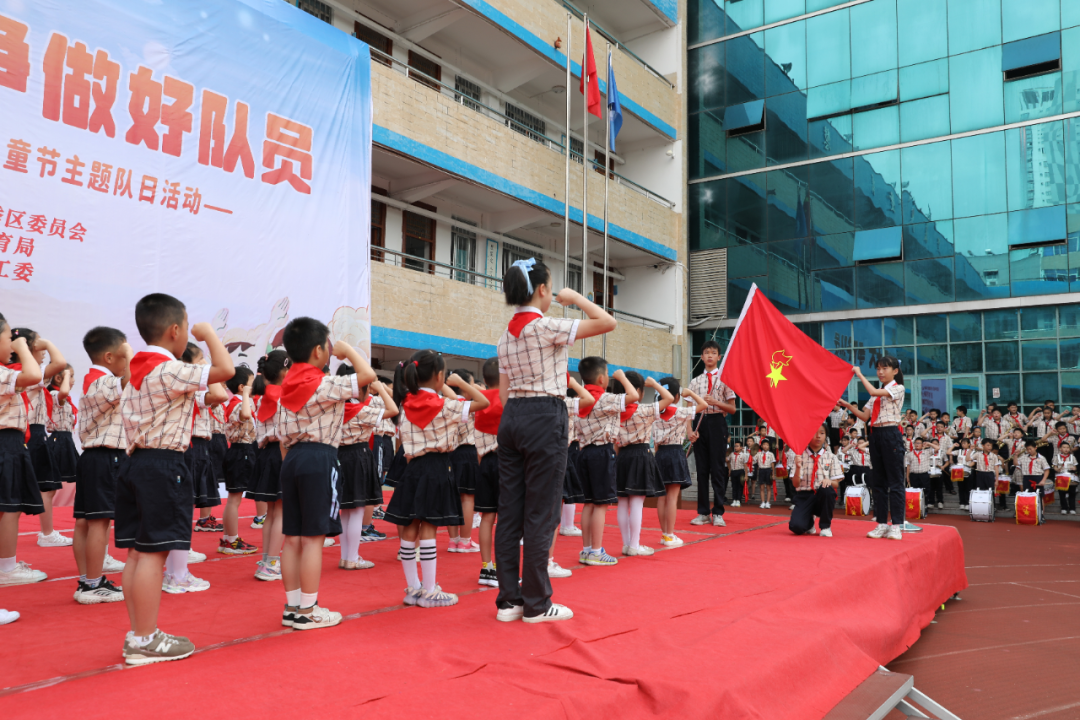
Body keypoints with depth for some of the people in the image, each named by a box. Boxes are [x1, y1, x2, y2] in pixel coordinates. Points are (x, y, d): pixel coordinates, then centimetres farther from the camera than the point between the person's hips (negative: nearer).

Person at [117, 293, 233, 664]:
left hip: (136, 462, 10)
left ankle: (138, 634, 21)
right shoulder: (169, 371, -15)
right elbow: (225, 370, -22)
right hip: (163, 466, -10)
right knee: (153, 553, -4)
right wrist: (208, 333, -9)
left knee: (138, 552, 12)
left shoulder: (137, 370, 15)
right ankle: (145, 641, 2)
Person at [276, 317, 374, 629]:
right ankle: (307, 611, 4)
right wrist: (347, 349, -3)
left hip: (292, 459, 8)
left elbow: (282, 436, 15)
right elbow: (367, 375, -19)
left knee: (292, 538, 12)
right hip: (319, 459, -8)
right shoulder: (323, 385, -12)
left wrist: (290, 464, 21)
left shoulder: (288, 387, 12)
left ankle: (292, 606, 21)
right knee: (313, 537, -2)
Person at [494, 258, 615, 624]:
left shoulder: (506, 334, 13)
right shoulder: (547, 326, -11)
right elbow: (607, 322, -11)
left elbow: (503, 391, 14)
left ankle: (509, 599, 16)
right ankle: (536, 604, 7)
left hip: (511, 416, 8)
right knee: (540, 512, -1)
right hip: (544, 417, -8)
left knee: (509, 510, 8)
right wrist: (576, 298, 2)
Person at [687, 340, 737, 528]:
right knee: (702, 469, 6)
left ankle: (718, 513, 6)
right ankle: (703, 512, 13)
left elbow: (732, 409, 1)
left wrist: (715, 402, -15)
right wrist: (690, 430, -5)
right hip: (700, 423, 3)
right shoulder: (695, 382, 11)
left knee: (717, 468, -2)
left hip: (718, 423, -3)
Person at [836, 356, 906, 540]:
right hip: (875, 435, 7)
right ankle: (882, 524, 11)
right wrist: (848, 406, -2)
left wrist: (859, 374, -8)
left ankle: (896, 525, -3)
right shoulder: (877, 393, 18)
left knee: (895, 480, -5)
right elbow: (865, 416, 11)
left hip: (890, 434, -7)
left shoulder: (898, 388, -3)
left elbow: (873, 391, -19)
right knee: (877, 481, 7)